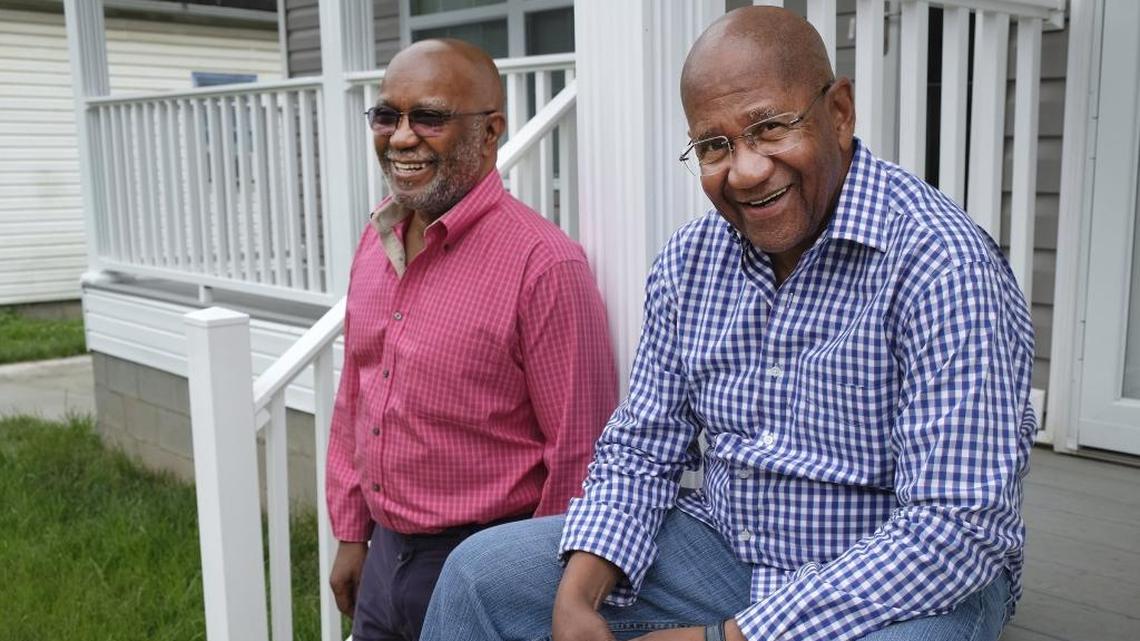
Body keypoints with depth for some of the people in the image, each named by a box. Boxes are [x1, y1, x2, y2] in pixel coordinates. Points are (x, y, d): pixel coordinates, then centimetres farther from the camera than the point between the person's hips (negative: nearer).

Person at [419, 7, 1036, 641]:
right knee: (481, 573, -3)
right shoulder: (690, 260, -1)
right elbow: (641, 451, 5)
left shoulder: (942, 262, -22)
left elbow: (955, 528, -27)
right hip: (728, 549, 5)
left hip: (909, 585, -4)